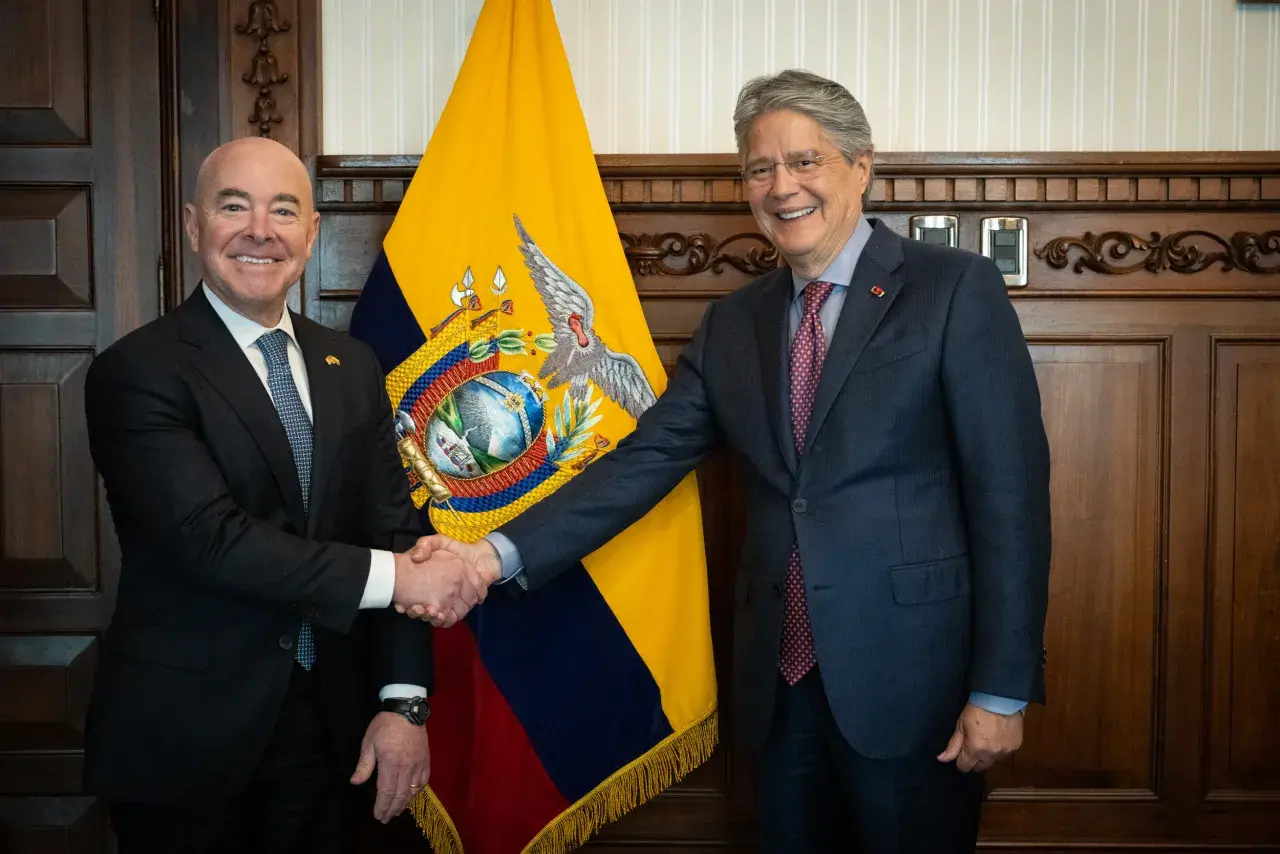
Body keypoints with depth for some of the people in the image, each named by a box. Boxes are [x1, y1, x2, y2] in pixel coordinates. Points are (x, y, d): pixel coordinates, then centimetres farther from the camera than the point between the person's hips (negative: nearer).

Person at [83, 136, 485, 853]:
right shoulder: (138, 373, -11)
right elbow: (213, 538, -21)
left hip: (329, 727, 5)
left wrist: (404, 699, -6)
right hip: (184, 739, -4)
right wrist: (393, 575, -21)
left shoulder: (353, 368, 6)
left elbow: (393, 528, 2)